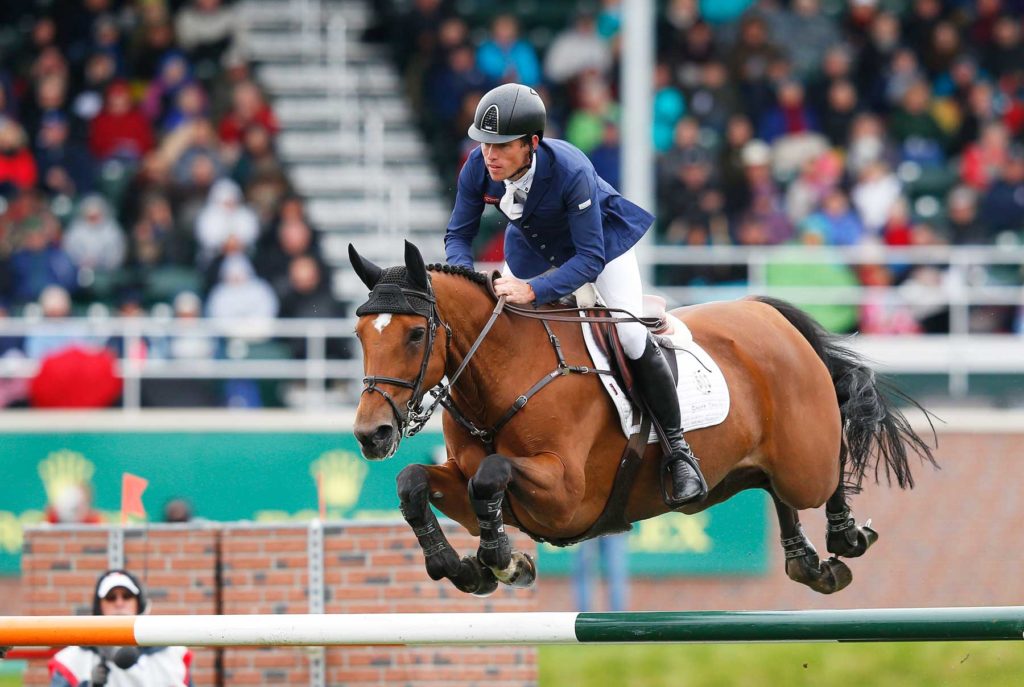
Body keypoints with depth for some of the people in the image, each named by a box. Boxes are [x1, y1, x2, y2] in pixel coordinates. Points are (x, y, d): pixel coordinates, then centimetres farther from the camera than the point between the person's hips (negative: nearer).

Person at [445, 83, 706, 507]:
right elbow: (459, 234, -13)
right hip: (534, 247, 5)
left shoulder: (570, 171, -40)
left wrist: (535, 290, -50)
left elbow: (590, 258, -38)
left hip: (602, 238, -5)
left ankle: (677, 451, -3)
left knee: (632, 340, -16)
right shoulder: (478, 169, -26)